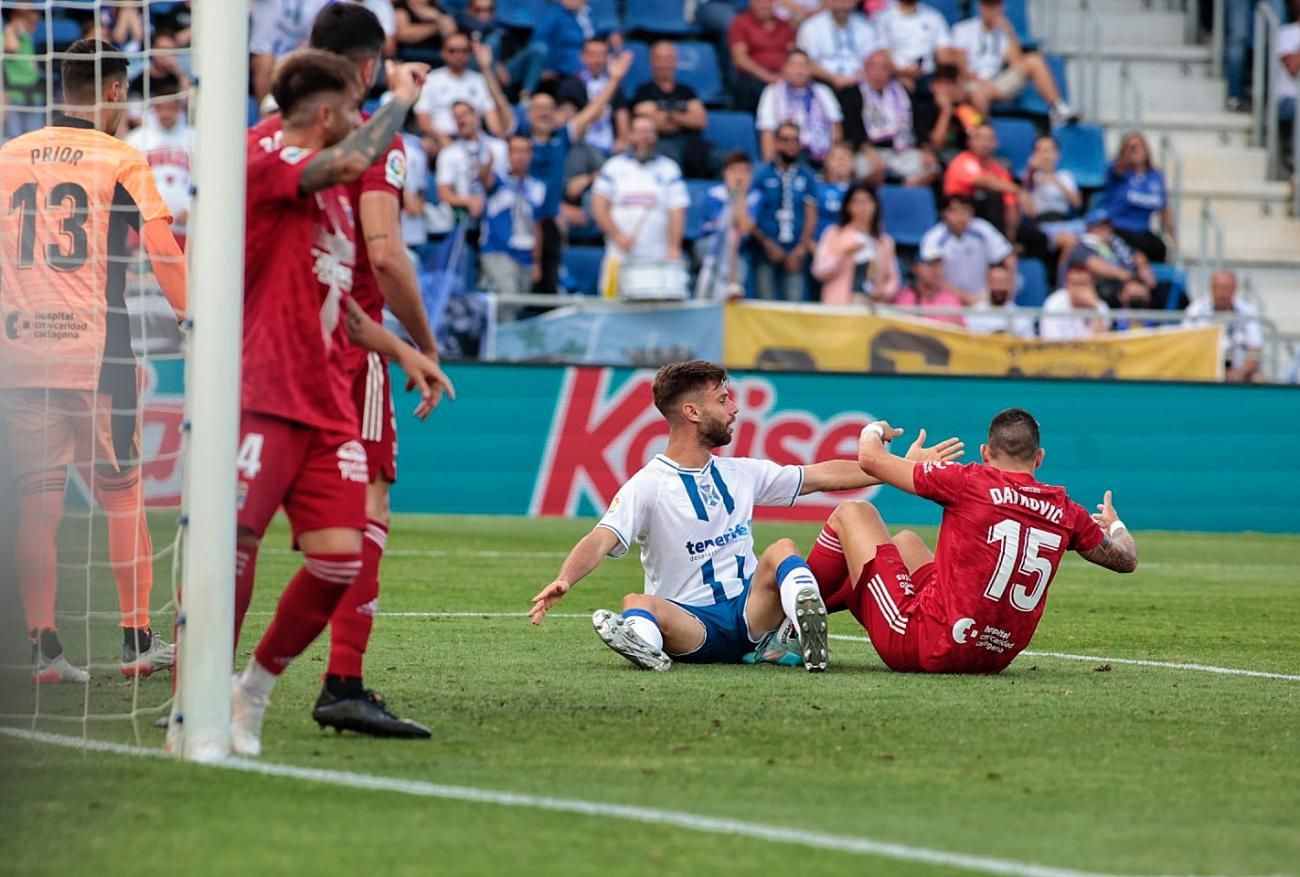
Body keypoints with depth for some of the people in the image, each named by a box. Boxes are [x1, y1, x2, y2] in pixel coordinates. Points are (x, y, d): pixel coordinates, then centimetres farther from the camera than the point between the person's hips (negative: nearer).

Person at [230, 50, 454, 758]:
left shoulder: (331, 192, 22)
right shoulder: (265, 159, -7)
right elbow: (352, 162, -26)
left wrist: (402, 352, 22)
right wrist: (402, 97, -11)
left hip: (326, 402, 8)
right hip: (263, 399, -8)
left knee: (339, 559, -4)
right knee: (234, 544, -14)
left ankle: (253, 693, 13)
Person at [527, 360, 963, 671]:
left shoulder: (742, 473, 14)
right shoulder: (648, 486, -4)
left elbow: (825, 476, 20)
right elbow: (600, 541, -18)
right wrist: (563, 580, -39)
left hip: (751, 612, 5)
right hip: (691, 621, -5)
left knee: (781, 551, -20)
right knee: (638, 604, -34)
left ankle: (806, 620, -43)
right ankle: (644, 641, -65)